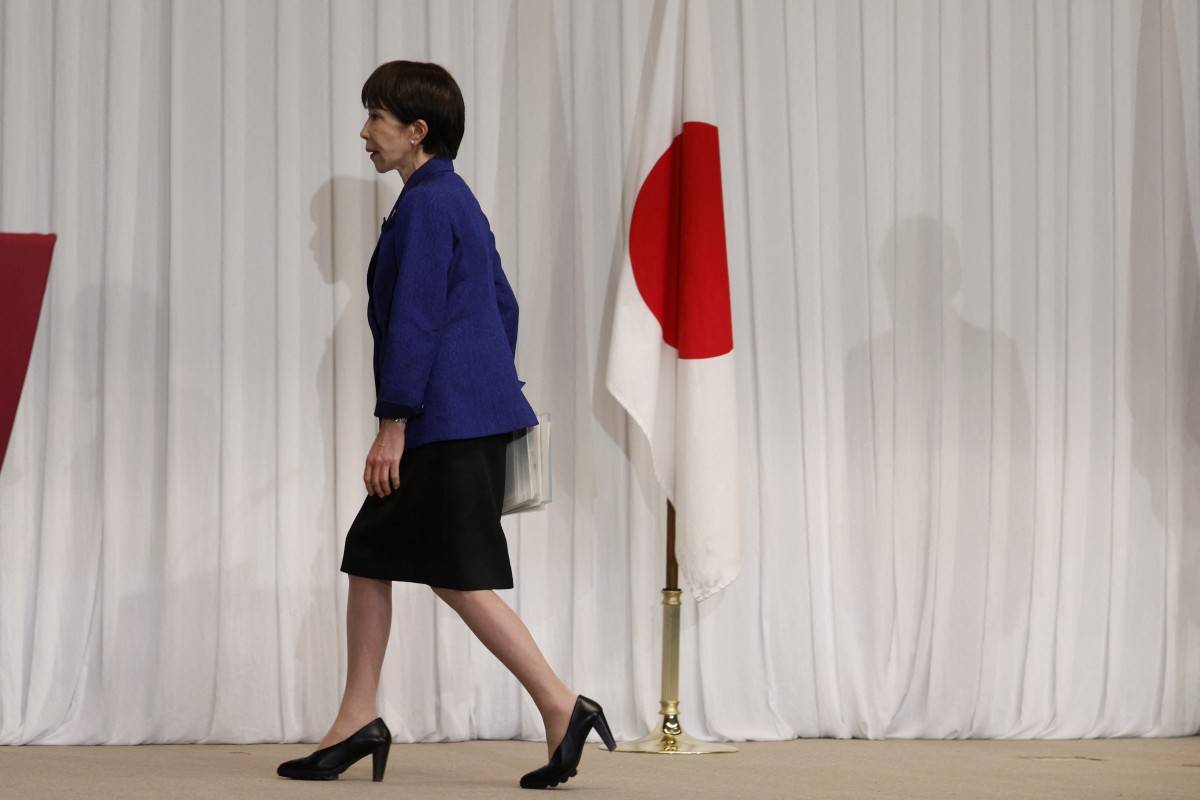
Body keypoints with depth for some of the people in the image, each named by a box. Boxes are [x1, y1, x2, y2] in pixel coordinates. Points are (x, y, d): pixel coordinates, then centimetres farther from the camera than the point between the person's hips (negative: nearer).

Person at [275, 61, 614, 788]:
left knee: (461, 577, -8)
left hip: (448, 424, -10)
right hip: (474, 413, 10)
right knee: (369, 557, 13)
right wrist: (496, 388, 26)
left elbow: (414, 319, -18)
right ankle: (358, 722, 16)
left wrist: (394, 424, -17)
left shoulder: (424, 204, -13)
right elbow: (503, 303, 23)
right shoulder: (458, 199, 18)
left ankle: (562, 707, -8)